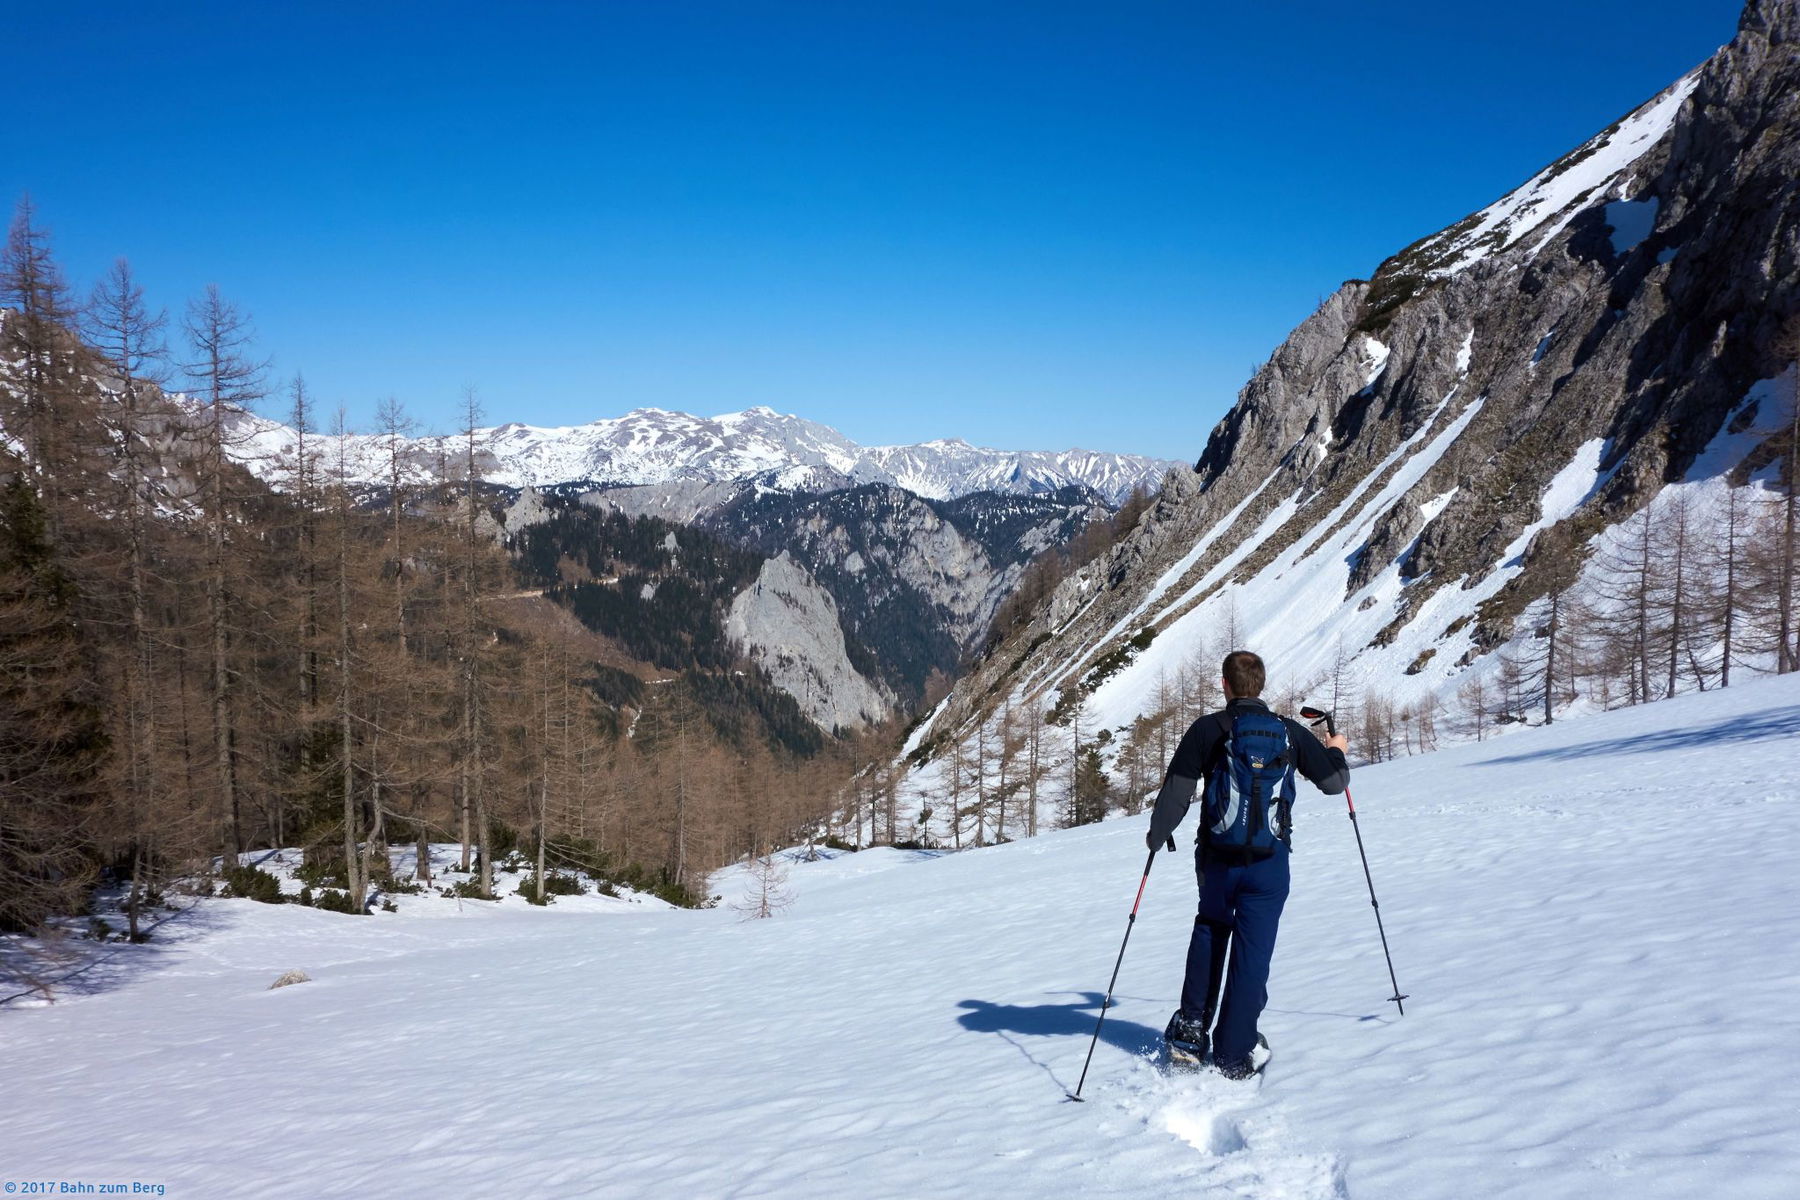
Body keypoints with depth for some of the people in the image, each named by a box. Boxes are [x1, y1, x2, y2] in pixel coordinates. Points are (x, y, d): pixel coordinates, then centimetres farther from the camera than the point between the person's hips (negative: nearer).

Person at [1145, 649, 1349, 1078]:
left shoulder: (1206, 730, -7)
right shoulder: (1290, 732, -2)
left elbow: (1176, 793, -8)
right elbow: (1334, 782, 8)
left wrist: (1157, 834, 9)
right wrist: (1337, 751, 30)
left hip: (1216, 857, 0)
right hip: (1269, 861, 0)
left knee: (1209, 931, 24)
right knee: (1252, 951, 6)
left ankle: (1191, 1031, 18)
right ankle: (1234, 1056, 10)